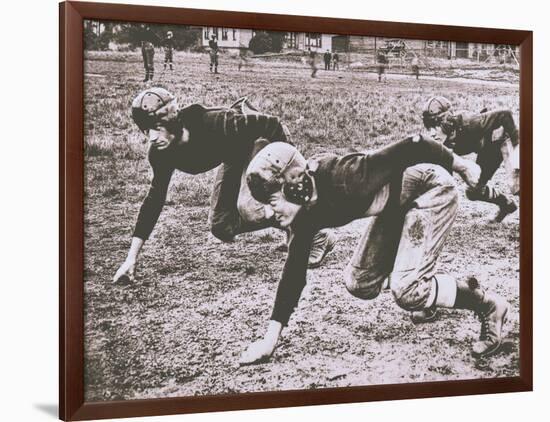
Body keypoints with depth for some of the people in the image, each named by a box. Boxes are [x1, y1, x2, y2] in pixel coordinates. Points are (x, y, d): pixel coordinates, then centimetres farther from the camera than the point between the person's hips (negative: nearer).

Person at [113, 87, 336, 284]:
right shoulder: (161, 153, -19)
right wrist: (131, 258, -12)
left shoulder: (212, 124, -39)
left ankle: (316, 235, -10)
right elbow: (154, 199, -9)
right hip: (236, 156, 7)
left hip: (265, 139, -7)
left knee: (248, 206, -29)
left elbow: (271, 124, -31)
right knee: (222, 228, 3)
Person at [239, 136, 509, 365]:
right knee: (359, 284, 6)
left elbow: (411, 148, -28)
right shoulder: (306, 215, -12)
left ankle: (488, 305, 2)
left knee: (406, 290, -18)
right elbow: (294, 273, -5)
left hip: (432, 189, -8)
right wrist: (270, 339, -6)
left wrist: (460, 165, -12)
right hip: (396, 206, 8)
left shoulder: (341, 179, -35)